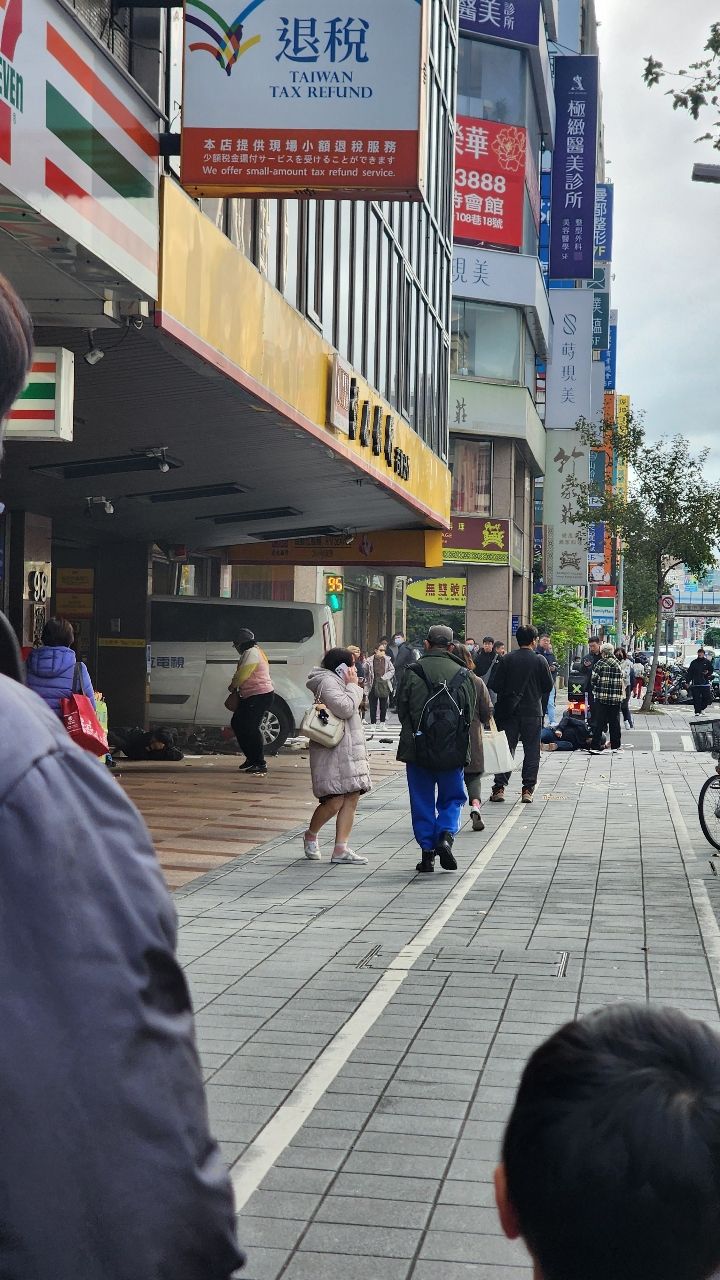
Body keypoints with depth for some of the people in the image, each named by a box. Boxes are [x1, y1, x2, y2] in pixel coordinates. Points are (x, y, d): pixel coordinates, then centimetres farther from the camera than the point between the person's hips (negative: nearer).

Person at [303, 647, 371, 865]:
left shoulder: (338, 682, 23)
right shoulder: (327, 682, -10)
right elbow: (345, 708, -21)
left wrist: (353, 686, 16)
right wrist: (353, 686, -11)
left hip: (349, 751, 11)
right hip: (334, 751, -11)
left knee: (351, 799, 2)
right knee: (334, 801, -11)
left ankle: (340, 849, 3)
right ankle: (311, 836, 13)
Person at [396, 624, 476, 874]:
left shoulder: (412, 673, -4)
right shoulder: (463, 675, -1)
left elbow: (401, 709, 1)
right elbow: (470, 714, 4)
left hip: (418, 749, 0)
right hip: (453, 750, 0)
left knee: (422, 801, 10)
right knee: (452, 797, 15)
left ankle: (427, 851, 9)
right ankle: (445, 837, -8)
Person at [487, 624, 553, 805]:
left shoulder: (506, 660, -4)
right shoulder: (540, 661, -6)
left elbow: (494, 685, -5)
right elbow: (548, 686, 1)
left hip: (509, 711, 1)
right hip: (533, 712, -1)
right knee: (532, 751, 6)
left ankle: (499, 788, 2)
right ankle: (528, 789, 3)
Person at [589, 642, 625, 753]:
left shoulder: (600, 663, -6)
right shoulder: (617, 664, 5)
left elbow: (593, 679, -5)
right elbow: (621, 681, 7)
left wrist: (596, 690, 12)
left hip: (601, 698, -3)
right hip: (616, 698, 3)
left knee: (599, 723, -1)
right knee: (614, 722, 12)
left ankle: (596, 746, -5)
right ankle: (615, 745, 18)